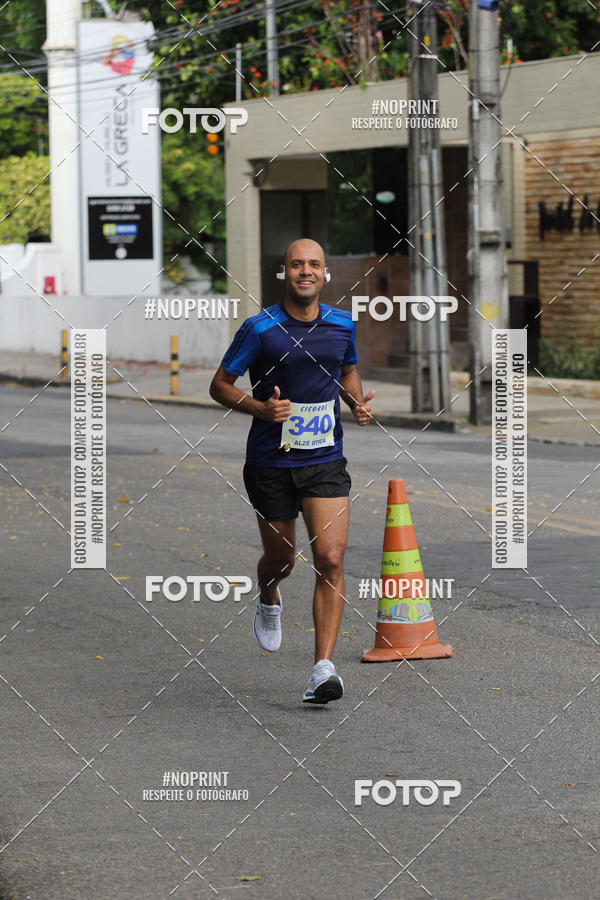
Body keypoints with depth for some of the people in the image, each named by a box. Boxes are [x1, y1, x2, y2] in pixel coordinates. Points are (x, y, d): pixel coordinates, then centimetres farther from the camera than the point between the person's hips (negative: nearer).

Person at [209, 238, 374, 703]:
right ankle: (268, 600, 50)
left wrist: (357, 401, 1)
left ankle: (324, 668, -13)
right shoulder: (259, 329, -9)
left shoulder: (343, 324, 2)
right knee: (281, 557, 12)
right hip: (271, 461, -1)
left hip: (326, 461, 1)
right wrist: (261, 408, -19)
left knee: (331, 559, -13)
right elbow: (220, 385, -2)